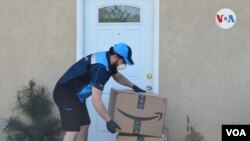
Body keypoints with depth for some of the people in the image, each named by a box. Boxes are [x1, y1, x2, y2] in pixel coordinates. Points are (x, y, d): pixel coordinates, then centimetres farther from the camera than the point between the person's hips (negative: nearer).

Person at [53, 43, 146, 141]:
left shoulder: (107, 59, 3)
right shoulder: (101, 67, -28)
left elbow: (118, 76, 27)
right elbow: (96, 100, -30)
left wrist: (133, 86, 26)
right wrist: (108, 121, -26)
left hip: (76, 94, 11)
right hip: (65, 94, -11)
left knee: (84, 124, 17)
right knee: (73, 130, -18)